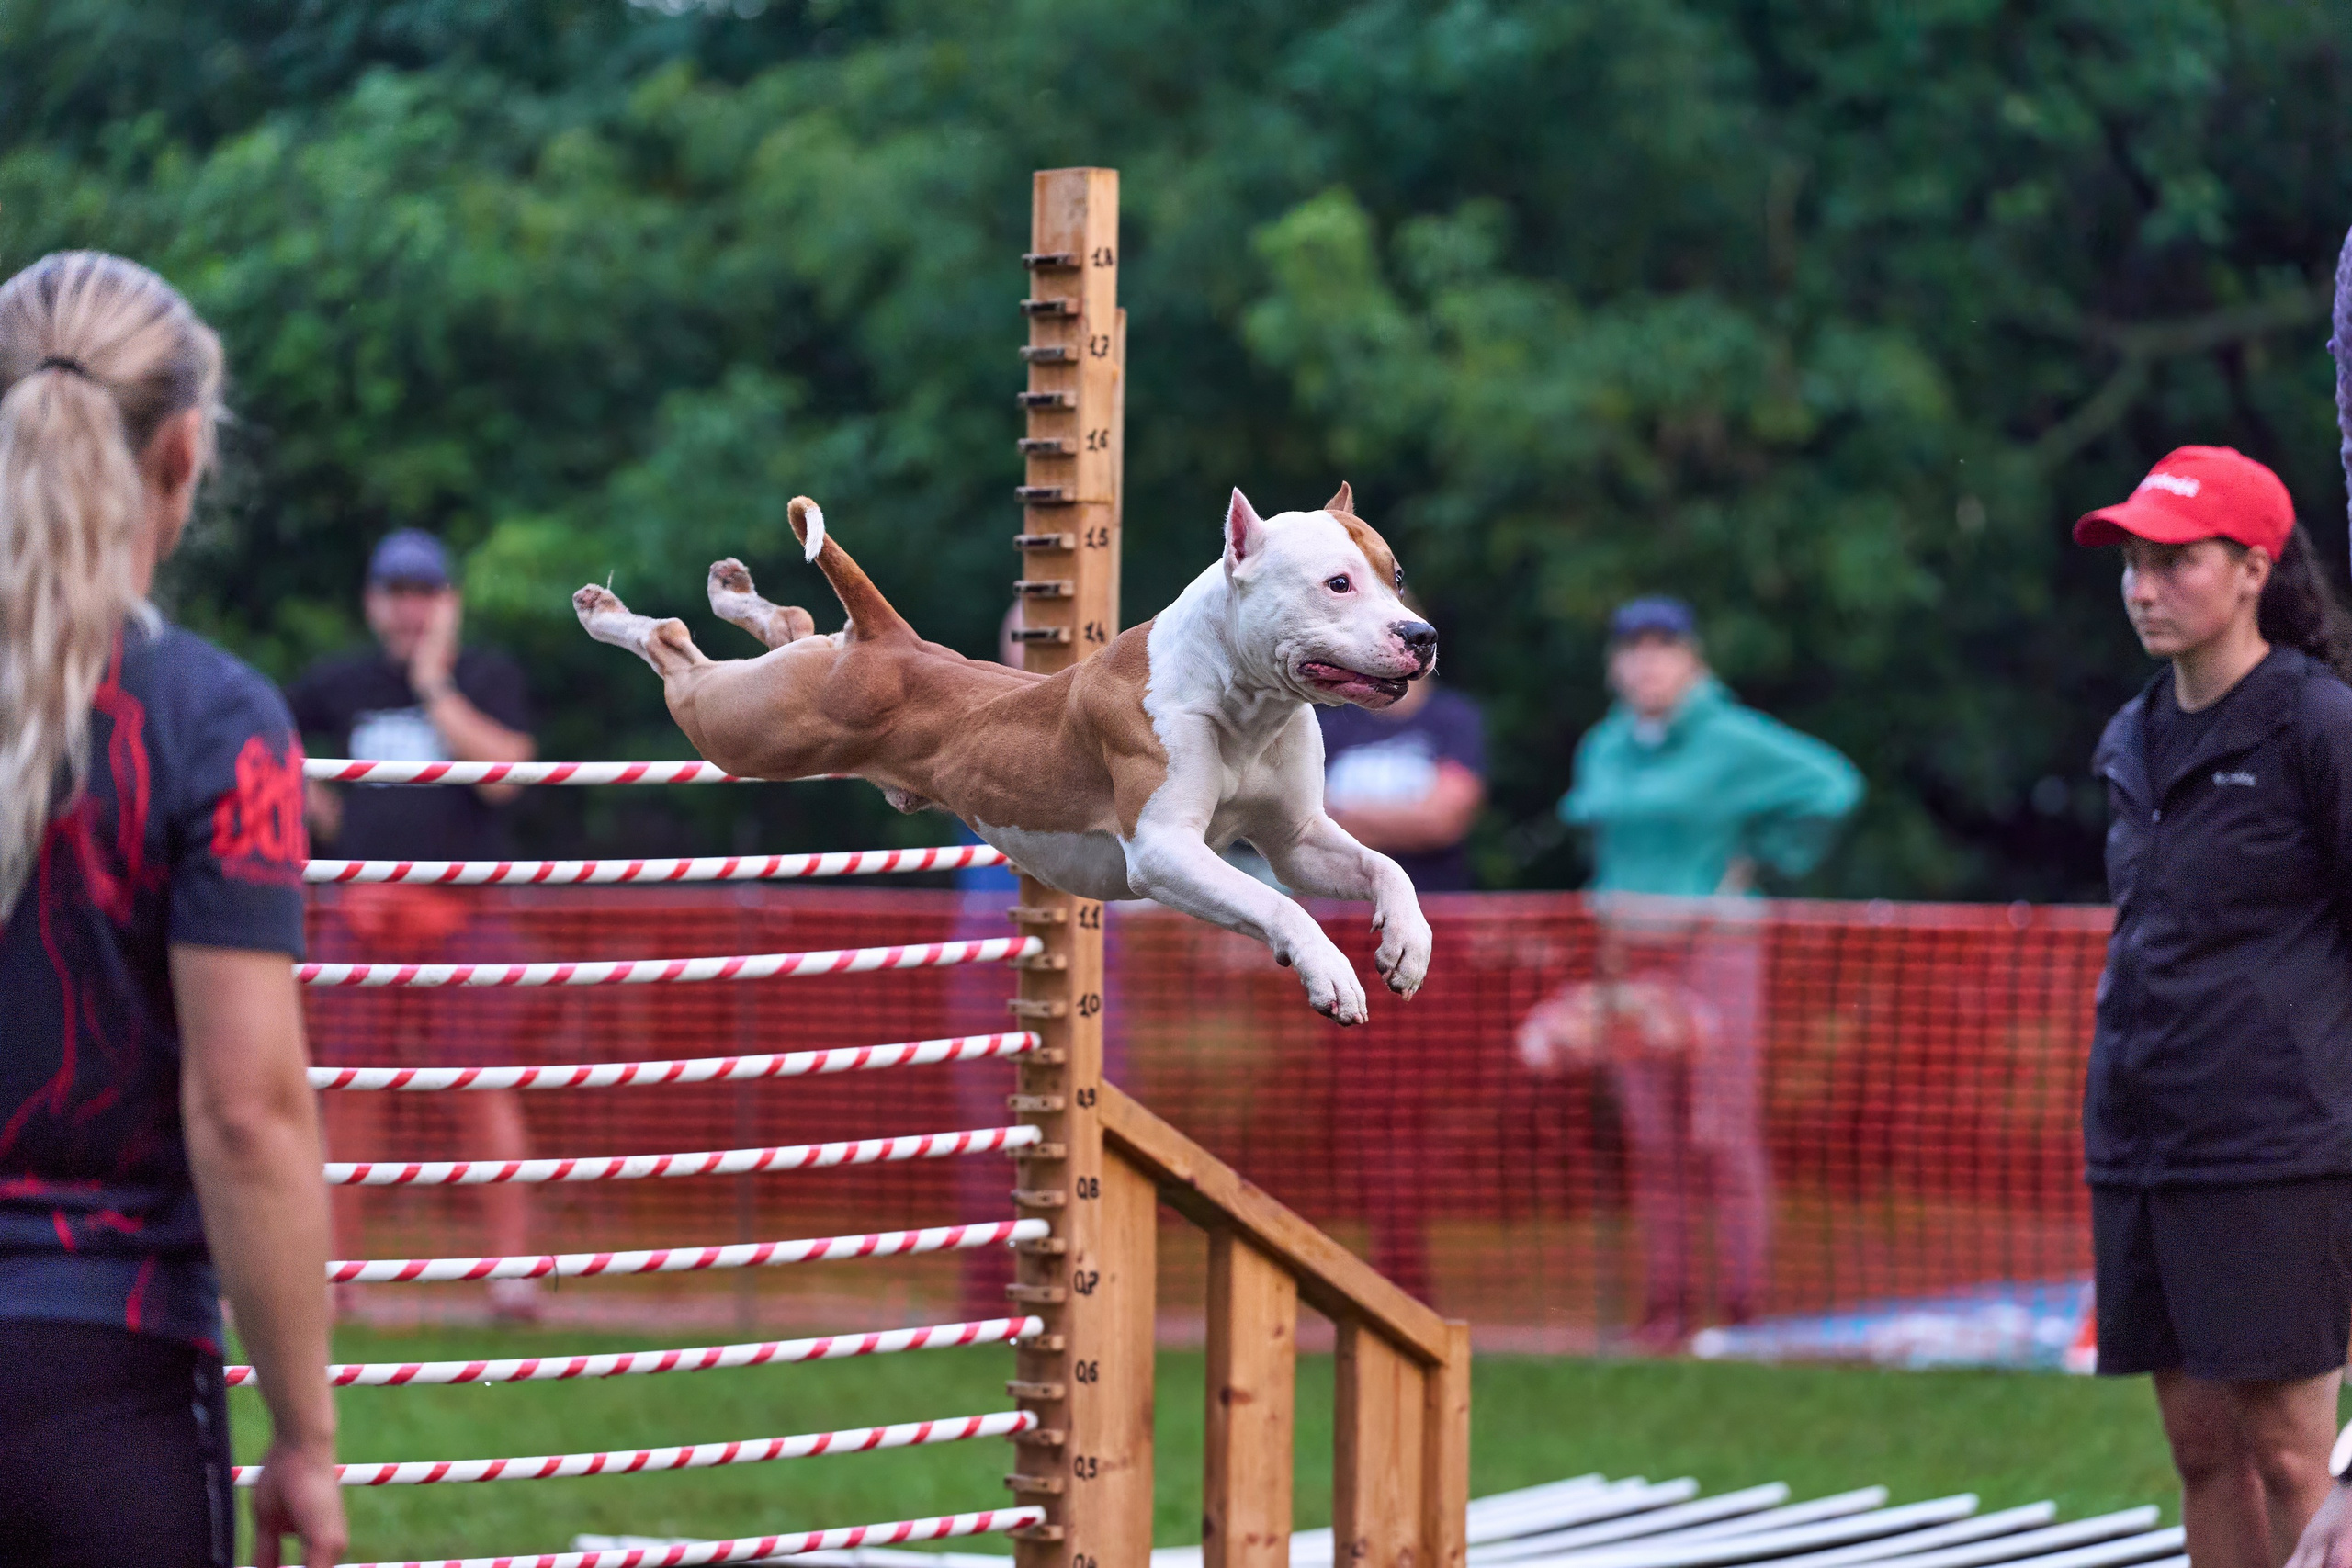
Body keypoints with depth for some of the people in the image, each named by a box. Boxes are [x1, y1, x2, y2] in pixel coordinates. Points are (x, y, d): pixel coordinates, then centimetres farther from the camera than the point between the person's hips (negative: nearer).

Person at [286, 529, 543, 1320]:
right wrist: (317, 805, 13)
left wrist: (434, 685, -10)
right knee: (348, 1090, 2)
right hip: (361, 908, 3)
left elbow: (501, 772, -12)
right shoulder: (338, 683, 12)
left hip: (462, 910, -3)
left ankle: (512, 1263, -9)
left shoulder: (488, 676, 4)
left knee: (482, 1086, -10)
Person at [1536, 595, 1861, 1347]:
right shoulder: (1602, 748, 13)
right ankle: (1664, 1306, 6)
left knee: (1722, 1135, -9)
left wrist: (1759, 858, -5)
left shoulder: (1732, 741, -6)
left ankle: (1743, 1308, -7)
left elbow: (1833, 786, -7)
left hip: (1715, 951, -6)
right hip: (1627, 959, 6)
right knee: (1651, 1142, 4)